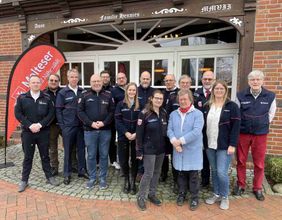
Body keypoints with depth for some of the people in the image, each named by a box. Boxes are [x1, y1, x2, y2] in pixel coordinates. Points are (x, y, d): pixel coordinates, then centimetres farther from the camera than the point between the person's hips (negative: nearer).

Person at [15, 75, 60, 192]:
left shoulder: (47, 98, 2)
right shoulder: (22, 98, 2)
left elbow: (51, 114, -3)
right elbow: (18, 114, -3)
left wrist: (40, 125, -14)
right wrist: (30, 125, -13)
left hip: (43, 132, 0)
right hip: (27, 132, 0)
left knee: (45, 155, 11)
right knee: (28, 157, 9)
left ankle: (49, 177, 23)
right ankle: (24, 180, 22)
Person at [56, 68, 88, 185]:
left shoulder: (83, 92, 5)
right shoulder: (62, 92, 0)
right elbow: (58, 110, -1)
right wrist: (62, 125, -5)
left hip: (81, 125, 2)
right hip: (68, 126, -2)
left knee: (81, 148, 10)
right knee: (68, 150, 6)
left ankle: (82, 170, 24)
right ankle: (67, 174, 19)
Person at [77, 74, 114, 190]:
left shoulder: (108, 95, 4)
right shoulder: (85, 96, 2)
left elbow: (112, 111, 1)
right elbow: (80, 111, -2)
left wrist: (104, 123, -12)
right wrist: (91, 123, -13)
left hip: (105, 130, 1)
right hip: (89, 130, 0)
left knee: (104, 155, 8)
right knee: (91, 155, 8)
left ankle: (103, 178, 22)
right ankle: (92, 178, 24)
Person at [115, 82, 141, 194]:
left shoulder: (140, 105, 3)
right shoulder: (120, 104, 2)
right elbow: (118, 120, -4)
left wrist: (136, 133, -14)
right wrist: (126, 132, -15)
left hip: (136, 137, 0)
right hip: (123, 136, 0)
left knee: (135, 160, 6)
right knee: (123, 159, 5)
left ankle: (133, 182, 24)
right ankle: (126, 180, 27)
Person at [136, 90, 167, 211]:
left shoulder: (164, 113, 5)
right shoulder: (144, 113, -13)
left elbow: (166, 131, 11)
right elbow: (139, 133, -13)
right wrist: (139, 151, -14)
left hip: (161, 148, 6)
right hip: (149, 149, -6)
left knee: (157, 172, 14)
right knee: (148, 173, -2)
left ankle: (152, 194, 30)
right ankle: (141, 197, 16)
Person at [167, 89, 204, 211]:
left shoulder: (197, 114, -7)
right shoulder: (173, 114, 7)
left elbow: (196, 131, -18)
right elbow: (169, 130, 1)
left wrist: (181, 141, -19)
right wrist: (174, 141, -17)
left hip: (193, 150, -3)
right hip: (178, 150, 4)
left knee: (193, 175, 8)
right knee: (181, 173, 16)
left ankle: (194, 198, 25)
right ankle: (181, 194, 35)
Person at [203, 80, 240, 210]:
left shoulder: (232, 106, -4)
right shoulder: (207, 106, 8)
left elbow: (236, 127, -8)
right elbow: (203, 125, 10)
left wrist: (232, 145, -14)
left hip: (224, 146, -4)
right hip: (210, 145, 4)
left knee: (221, 172, -4)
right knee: (214, 171, 13)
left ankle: (225, 197, 19)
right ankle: (216, 194, 30)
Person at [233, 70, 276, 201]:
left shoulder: (270, 96, -4)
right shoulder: (241, 96, -5)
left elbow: (271, 113, 10)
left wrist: (263, 125, 11)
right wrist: (241, 126, 5)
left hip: (261, 134, 0)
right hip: (242, 133, 0)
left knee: (259, 163, 9)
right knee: (241, 161, 9)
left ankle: (257, 188, 27)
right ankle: (240, 185, 27)